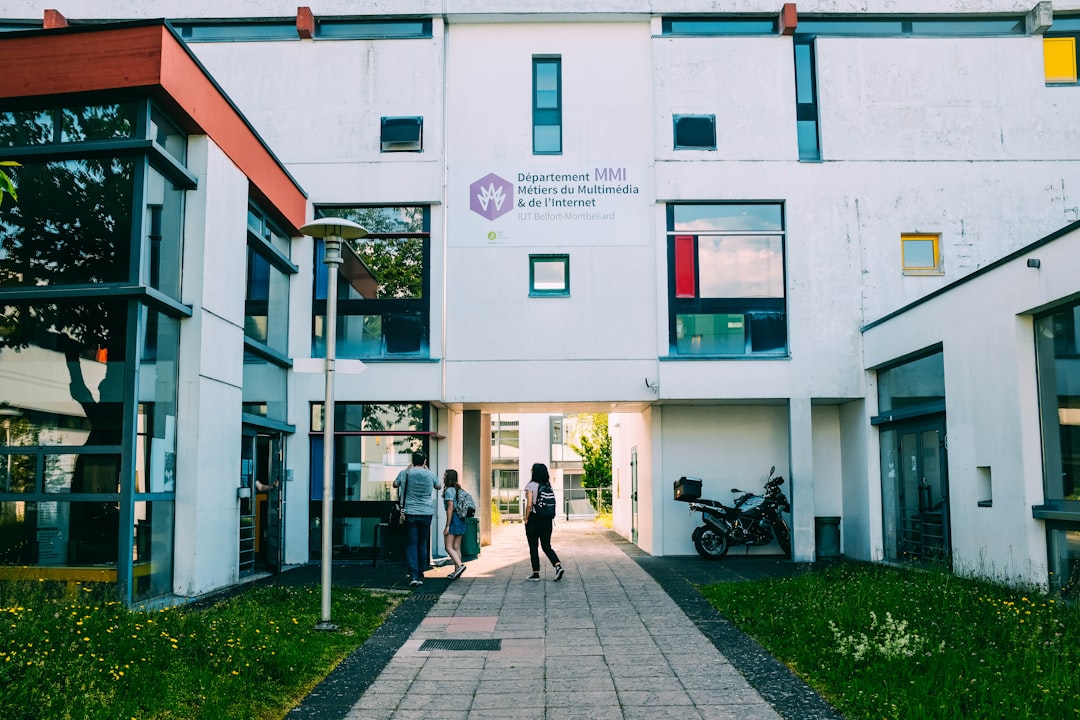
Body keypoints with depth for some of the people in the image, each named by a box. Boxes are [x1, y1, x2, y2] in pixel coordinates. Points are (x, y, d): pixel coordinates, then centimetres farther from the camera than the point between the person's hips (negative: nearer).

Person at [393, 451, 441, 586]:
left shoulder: (405, 473, -2)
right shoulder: (431, 475, 0)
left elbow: (395, 484, 17)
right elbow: (438, 487, 21)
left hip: (410, 513, -1)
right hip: (426, 513, 1)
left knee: (411, 544, 1)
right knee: (423, 545, 10)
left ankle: (413, 575, -10)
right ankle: (420, 576, 13)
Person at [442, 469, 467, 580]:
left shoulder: (449, 490, -11)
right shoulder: (458, 489, 15)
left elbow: (450, 508, -17)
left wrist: (447, 526, -16)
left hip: (453, 519, -9)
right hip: (461, 520, 9)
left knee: (449, 547, -7)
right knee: (457, 547, 10)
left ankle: (460, 565, -21)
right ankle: (457, 571, 11)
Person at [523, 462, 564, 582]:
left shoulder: (531, 486, -11)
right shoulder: (548, 486, 6)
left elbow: (529, 505, -16)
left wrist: (526, 519, -6)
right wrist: (551, 518, 13)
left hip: (534, 519, -5)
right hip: (547, 520, 5)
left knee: (533, 547, 6)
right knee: (546, 546, 11)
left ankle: (536, 574, 10)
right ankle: (558, 566, -9)